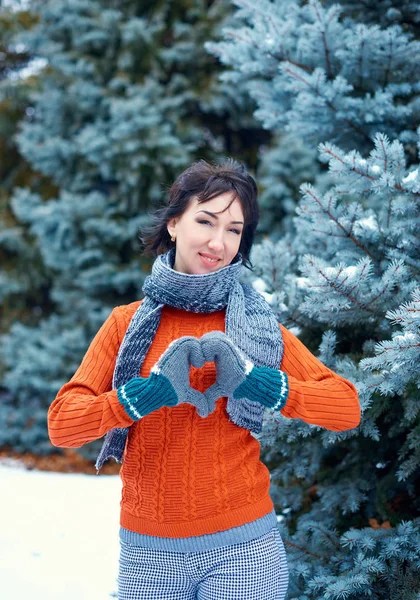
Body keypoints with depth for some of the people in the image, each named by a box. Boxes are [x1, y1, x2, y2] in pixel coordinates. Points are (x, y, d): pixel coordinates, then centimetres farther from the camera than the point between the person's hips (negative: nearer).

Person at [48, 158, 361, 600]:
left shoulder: (256, 324, 2)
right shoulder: (127, 323, 3)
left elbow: (347, 407, -6)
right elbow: (60, 424, -6)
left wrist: (252, 380, -18)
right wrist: (150, 392, -19)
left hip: (243, 547, -1)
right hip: (147, 554, 1)